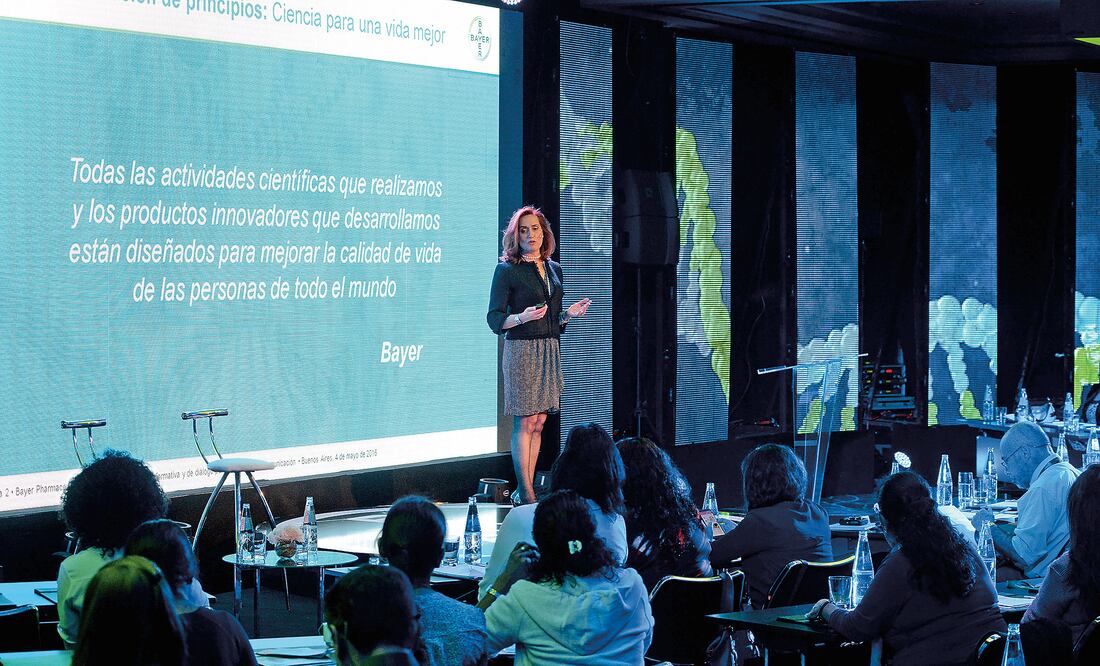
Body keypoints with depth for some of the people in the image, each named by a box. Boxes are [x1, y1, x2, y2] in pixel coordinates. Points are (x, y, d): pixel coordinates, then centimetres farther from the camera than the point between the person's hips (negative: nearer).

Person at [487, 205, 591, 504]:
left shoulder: (554, 269, 14)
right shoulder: (507, 270, -5)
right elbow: (494, 319, -7)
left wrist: (569, 314, 2)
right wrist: (522, 317, -23)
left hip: (549, 350, 6)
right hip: (521, 349, -6)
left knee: (539, 422, 6)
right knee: (525, 422, -7)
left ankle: (528, 489, 11)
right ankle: (525, 493, -4)